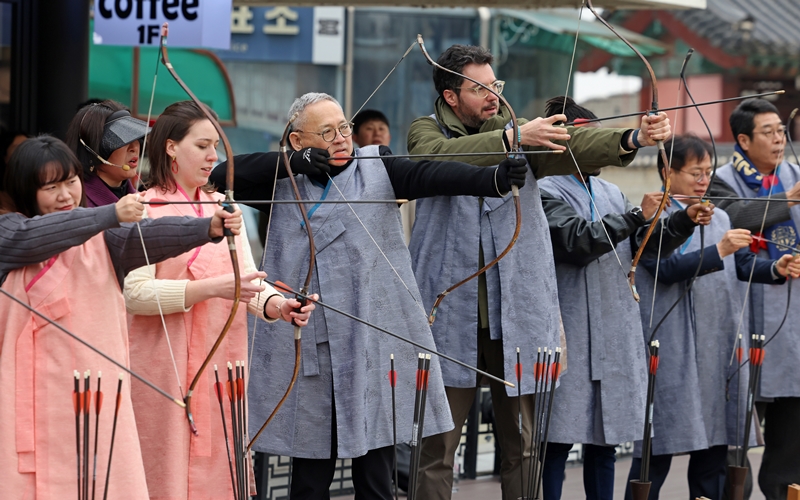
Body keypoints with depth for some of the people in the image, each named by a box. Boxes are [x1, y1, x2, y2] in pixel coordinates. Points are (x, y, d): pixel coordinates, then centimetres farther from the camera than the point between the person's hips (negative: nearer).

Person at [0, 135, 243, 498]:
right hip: (31, 388, -2)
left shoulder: (102, 237, 9)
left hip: (98, 386, 2)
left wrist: (207, 228, -28)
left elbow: (147, 237, -9)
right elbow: (39, 236, -18)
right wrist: (111, 215, -27)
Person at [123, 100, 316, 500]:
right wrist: (211, 288, -24)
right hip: (165, 372, -5)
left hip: (221, 362, 5)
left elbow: (248, 277, 5)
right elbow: (136, 294, -15)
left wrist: (276, 304, -17)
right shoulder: (143, 210, -6)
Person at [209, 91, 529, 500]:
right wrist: (294, 161, -10)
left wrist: (496, 179, -28)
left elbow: (433, 175, -10)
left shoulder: (377, 167, 5)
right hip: (306, 349, 1)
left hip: (372, 344, -1)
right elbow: (223, 174, 0)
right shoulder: (281, 181, 11)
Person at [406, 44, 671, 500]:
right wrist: (511, 138, -30)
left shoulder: (523, 133, 8)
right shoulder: (426, 132, 4)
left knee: (524, 443, 5)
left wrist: (632, 138, -30)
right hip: (450, 314, -2)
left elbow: (574, 145, -11)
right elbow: (441, 156, -20)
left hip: (517, 314, 2)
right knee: (437, 445, 0)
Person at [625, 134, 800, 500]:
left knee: (716, 440, 8)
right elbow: (667, 267, -19)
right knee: (659, 442, -4)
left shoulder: (720, 218, 14)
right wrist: (718, 250, -28)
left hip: (721, 345, 6)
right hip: (673, 348, -6)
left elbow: (744, 264, 6)